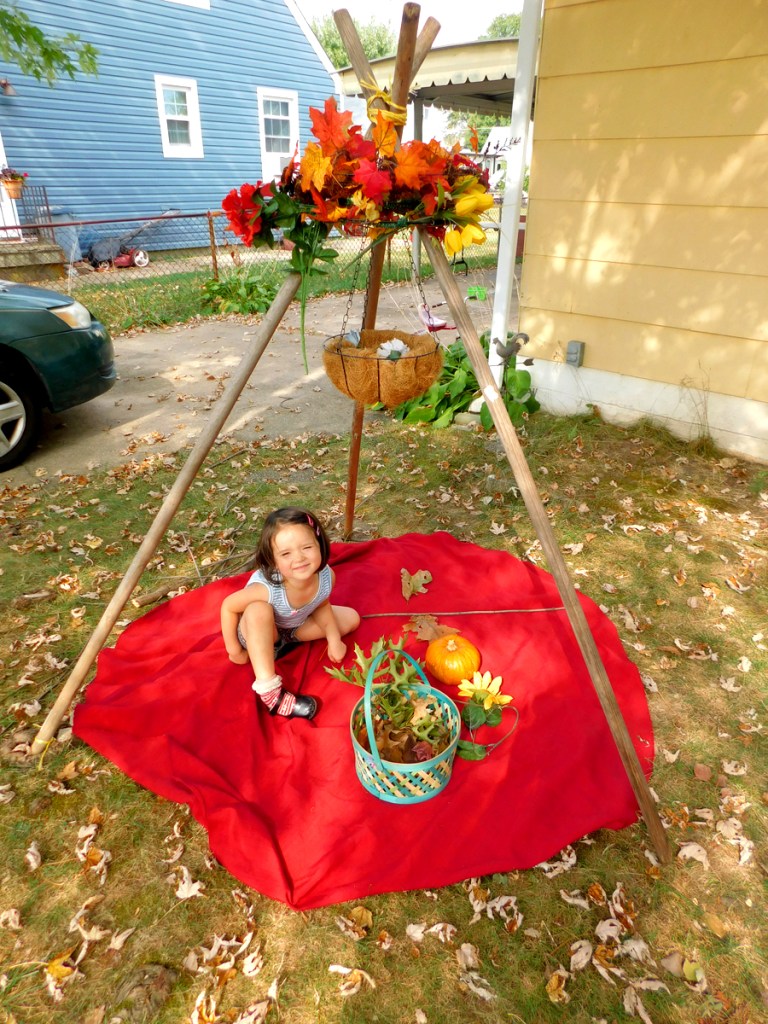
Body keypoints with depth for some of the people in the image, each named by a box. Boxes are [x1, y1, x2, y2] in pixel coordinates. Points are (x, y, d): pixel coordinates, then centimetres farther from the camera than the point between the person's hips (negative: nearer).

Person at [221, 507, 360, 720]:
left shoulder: (326, 576, -29)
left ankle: (284, 641, 3)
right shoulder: (266, 588, -43)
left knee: (351, 618, 2)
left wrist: (334, 640, -12)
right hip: (257, 633, -5)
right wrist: (235, 650, -17)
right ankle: (269, 691, -30)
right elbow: (228, 606, -26)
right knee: (258, 610, -39)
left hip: (294, 625, 5)